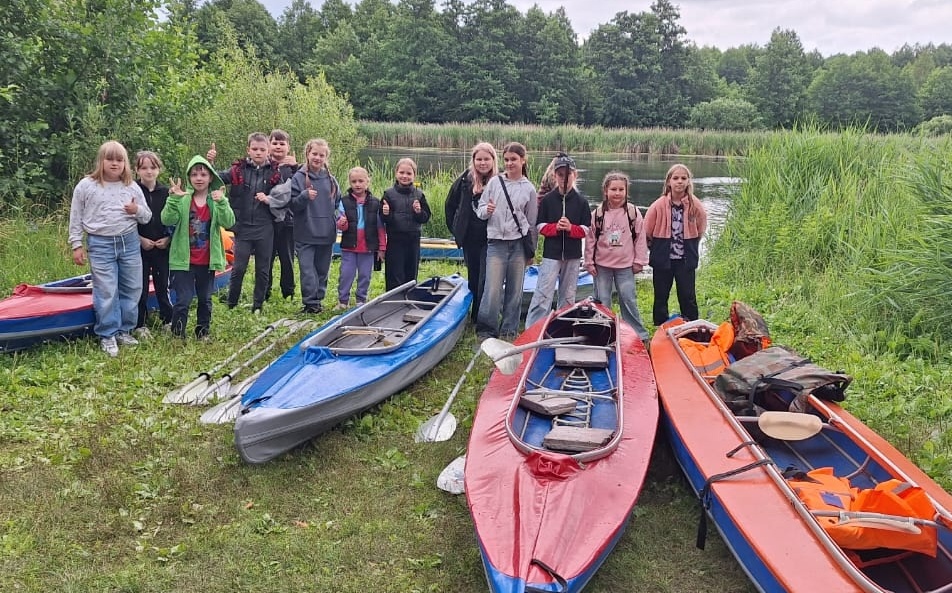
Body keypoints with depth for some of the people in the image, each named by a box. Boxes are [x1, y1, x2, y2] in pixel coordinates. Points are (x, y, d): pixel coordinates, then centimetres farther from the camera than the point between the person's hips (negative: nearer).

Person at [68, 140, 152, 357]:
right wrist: (76, 245, 0)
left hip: (129, 243, 3)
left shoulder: (133, 187, 5)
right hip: (100, 245, -3)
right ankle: (107, 335, 7)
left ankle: (124, 331, 23)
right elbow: (76, 218, 3)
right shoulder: (86, 186, -2)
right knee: (106, 292, -3)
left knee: (132, 289, 9)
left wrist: (138, 210, -13)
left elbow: (147, 218, 10)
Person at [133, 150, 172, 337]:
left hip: (162, 246, 2)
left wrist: (168, 238, -6)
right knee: (141, 286, 5)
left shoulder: (166, 192, 4)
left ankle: (168, 320, 21)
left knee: (163, 284, 9)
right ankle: (140, 325, 14)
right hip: (140, 246, -2)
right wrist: (140, 239, -12)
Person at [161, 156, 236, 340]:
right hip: (184, 259, -2)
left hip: (207, 260, 2)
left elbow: (229, 222, -15)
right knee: (183, 300, -3)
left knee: (205, 299, 15)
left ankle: (203, 332, 30)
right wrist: (173, 199, -29)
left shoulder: (217, 199, 1)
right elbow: (167, 220, -16)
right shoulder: (182, 198, -4)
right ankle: (177, 335, 12)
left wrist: (221, 202, -30)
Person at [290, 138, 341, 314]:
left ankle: (318, 299, 24)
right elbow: (292, 205, -8)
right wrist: (305, 196, -23)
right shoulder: (299, 178, -3)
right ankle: (311, 303, 0)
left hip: (327, 234, 4)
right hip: (306, 234, -4)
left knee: (323, 270, 12)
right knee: (308, 270, -5)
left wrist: (339, 218, 8)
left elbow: (338, 203, 20)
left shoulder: (330, 180, 8)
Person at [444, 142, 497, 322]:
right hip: (470, 239, 3)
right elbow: (450, 205, 12)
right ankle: (475, 315, 28)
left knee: (485, 281, -5)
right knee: (473, 279, 14)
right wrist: (456, 229, 10)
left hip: (491, 240, -3)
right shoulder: (465, 180, 1)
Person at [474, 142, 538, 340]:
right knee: (493, 289, -7)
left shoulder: (529, 188, 4)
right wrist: (486, 210, -17)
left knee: (515, 290, 6)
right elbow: (480, 210, 6)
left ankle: (509, 329, 18)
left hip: (519, 243, 1)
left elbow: (532, 222, 9)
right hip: (496, 243, -1)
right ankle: (486, 329, 7)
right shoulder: (494, 182, 3)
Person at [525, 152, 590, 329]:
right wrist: (555, 227, -16)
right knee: (543, 293, -8)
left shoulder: (581, 202, 3)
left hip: (573, 254, 2)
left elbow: (586, 229, 2)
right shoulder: (547, 200, 1)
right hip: (551, 253, -2)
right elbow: (540, 226, 1)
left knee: (568, 294, 10)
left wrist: (570, 228, -16)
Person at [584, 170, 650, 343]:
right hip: (602, 264, 1)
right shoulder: (597, 213, -3)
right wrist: (589, 262, 1)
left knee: (629, 299, 1)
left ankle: (640, 335, 11)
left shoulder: (633, 212, -3)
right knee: (602, 301, 7)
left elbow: (640, 238, 2)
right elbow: (590, 239, 1)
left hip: (625, 265, -1)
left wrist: (639, 261, 1)